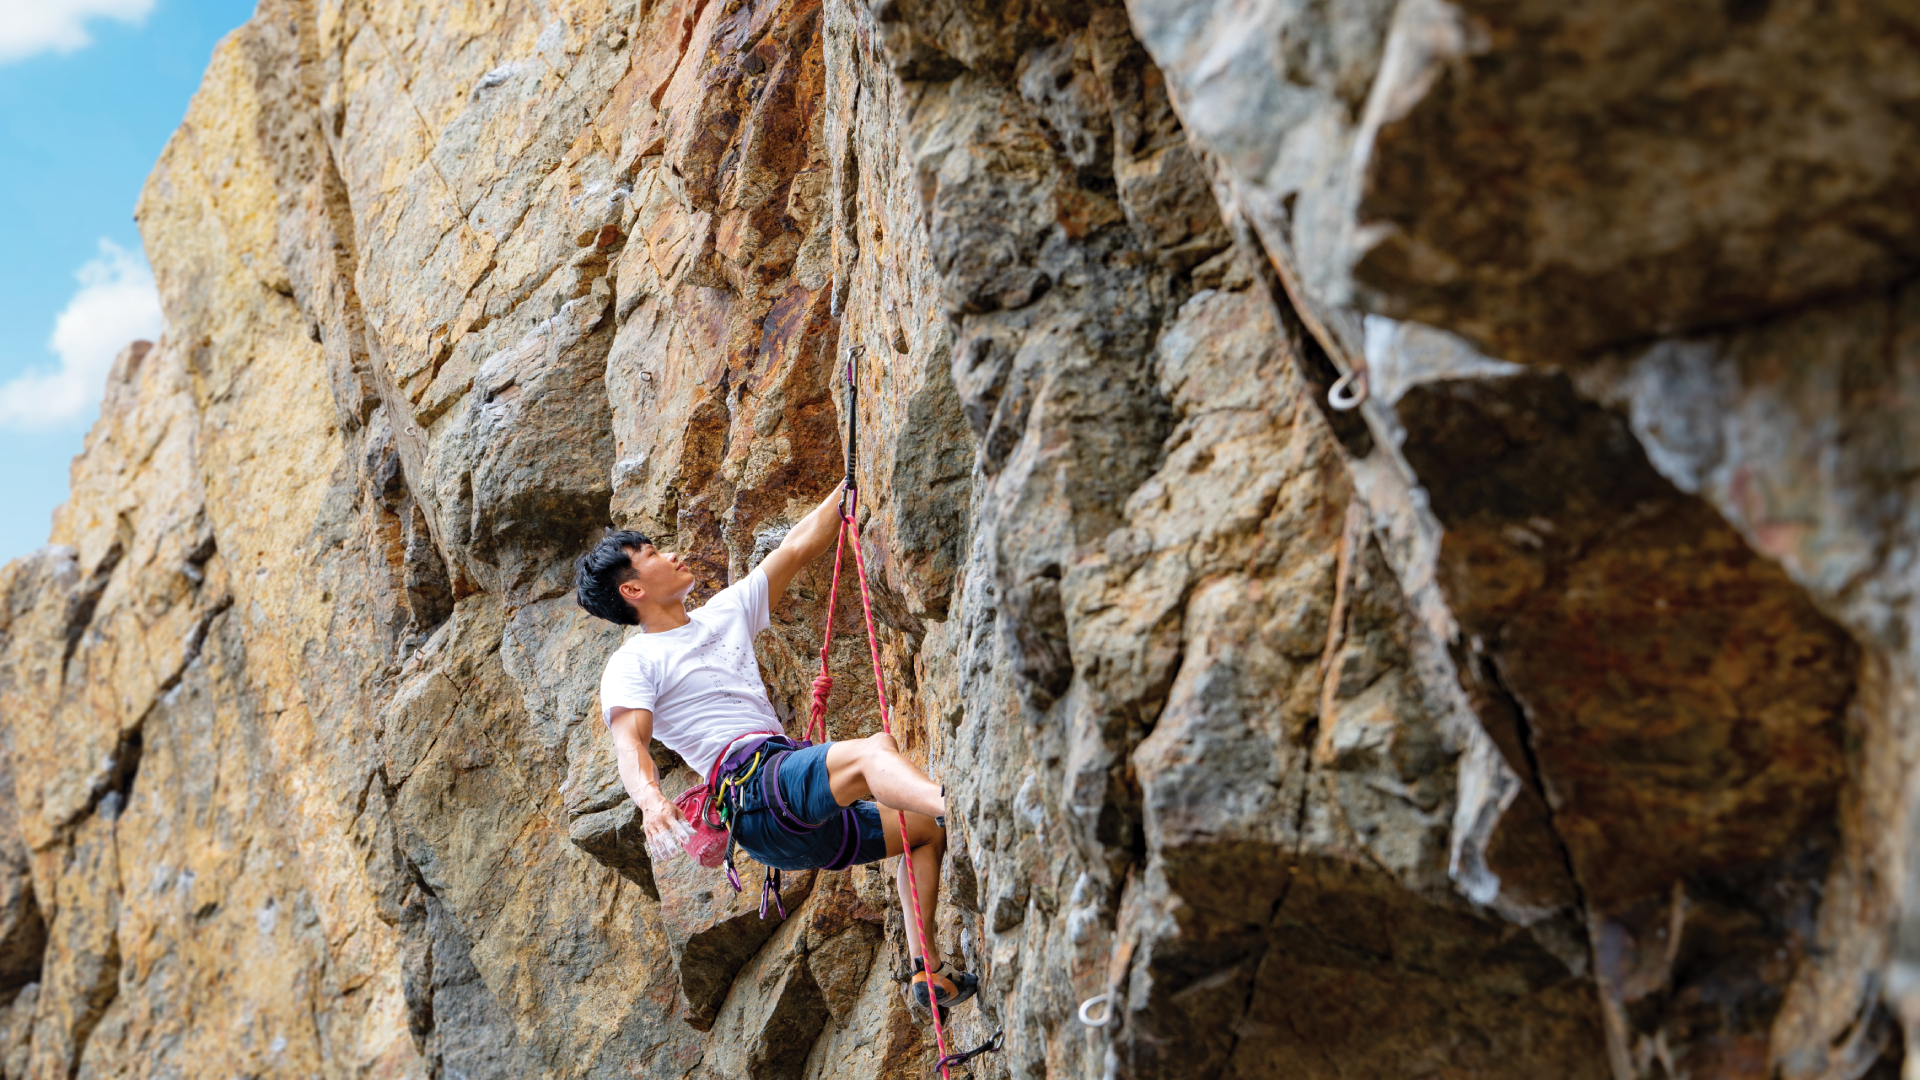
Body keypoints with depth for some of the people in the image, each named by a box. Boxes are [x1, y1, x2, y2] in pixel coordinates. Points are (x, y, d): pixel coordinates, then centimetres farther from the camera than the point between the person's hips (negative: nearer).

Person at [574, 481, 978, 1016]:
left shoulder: (725, 611, 25)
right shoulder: (633, 664, 3)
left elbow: (801, 546, 27)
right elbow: (629, 742, -13)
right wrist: (650, 799, -35)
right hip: (752, 785, -9)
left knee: (927, 827, 9)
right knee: (872, 749, -30)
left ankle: (929, 972, 2)